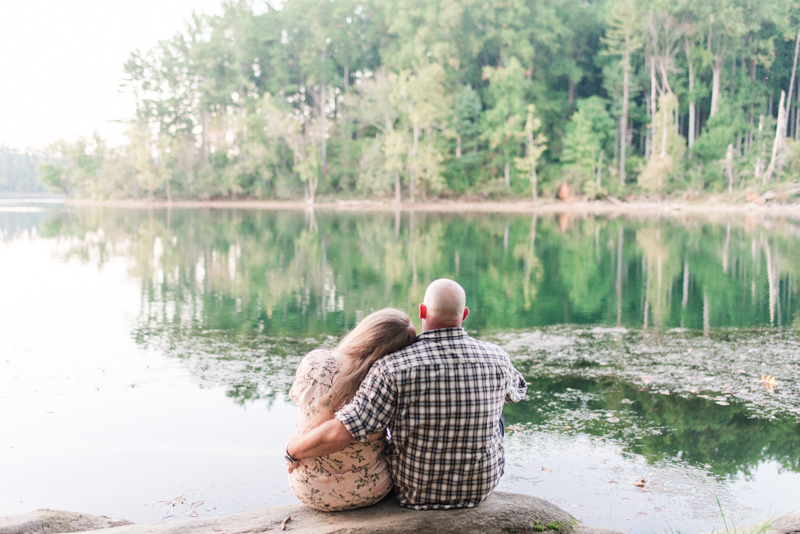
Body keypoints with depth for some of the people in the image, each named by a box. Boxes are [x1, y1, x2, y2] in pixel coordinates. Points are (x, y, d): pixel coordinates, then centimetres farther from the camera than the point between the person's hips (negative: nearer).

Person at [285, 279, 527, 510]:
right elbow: (517, 389, 10)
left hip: (414, 494, -1)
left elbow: (340, 433, -30)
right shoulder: (497, 359, -15)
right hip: (482, 486, 2)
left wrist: (293, 451, -11)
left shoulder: (394, 368, -26)